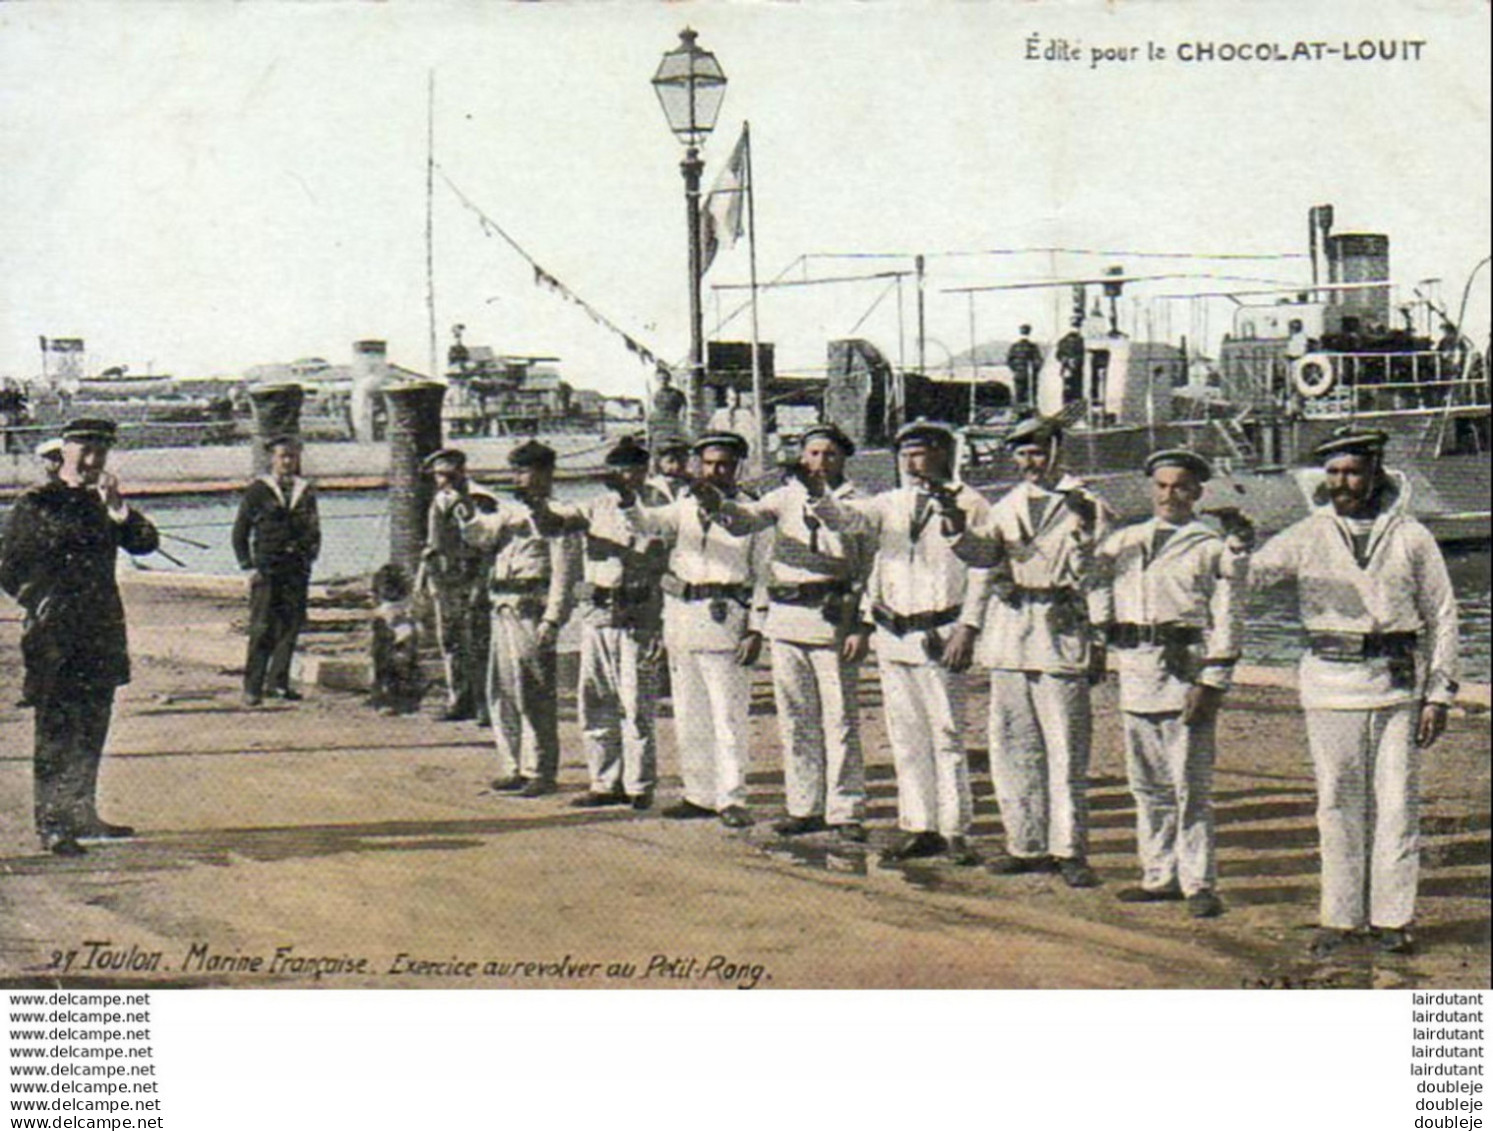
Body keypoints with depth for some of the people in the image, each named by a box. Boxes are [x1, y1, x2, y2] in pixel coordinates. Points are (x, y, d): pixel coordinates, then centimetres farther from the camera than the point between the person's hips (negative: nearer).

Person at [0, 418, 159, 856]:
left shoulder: (101, 503, 13)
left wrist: (118, 510, -14)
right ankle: (50, 826, -4)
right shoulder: (35, 504, -3)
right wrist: (45, 607, -12)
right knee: (55, 732, -6)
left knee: (91, 730, 13)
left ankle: (82, 814, 24)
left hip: (101, 635, 6)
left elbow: (146, 542, 1)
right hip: (54, 639, -6)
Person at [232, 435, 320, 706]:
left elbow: (314, 531, 20)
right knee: (262, 630, -6)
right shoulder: (258, 490, 1)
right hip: (266, 569, -4)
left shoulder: (306, 491, 12)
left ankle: (278, 681, 14)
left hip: (297, 571, 4)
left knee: (291, 626, 3)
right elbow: (240, 533, 3)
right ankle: (253, 687, -4)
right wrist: (249, 567, -4)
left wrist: (309, 557, 7)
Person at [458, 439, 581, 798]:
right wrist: (468, 516, -10)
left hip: (533, 609, -8)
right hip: (503, 608, 8)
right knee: (501, 692, 11)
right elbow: (483, 537, 10)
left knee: (534, 694, -6)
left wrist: (552, 619, -17)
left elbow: (564, 571, -11)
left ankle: (540, 772, 1)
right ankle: (512, 767, 20)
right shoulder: (509, 510, 20)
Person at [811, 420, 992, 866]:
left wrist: (968, 628, -12)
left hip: (939, 637, -5)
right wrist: (824, 507, -25)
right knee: (906, 737, 9)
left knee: (945, 733, -5)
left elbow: (982, 571, -4)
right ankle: (918, 828, 16)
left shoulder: (969, 506, -1)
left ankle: (955, 830, 2)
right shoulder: (890, 504, 14)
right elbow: (854, 516, -2)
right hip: (892, 636, 5)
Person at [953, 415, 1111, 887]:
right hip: (1008, 637, 5)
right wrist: (960, 533, -18)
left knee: (1065, 750, -6)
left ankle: (1069, 850, -1)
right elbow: (984, 553, 4)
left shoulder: (1088, 507, 3)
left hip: (1061, 638, -5)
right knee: (1012, 747, 7)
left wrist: (1101, 644, -3)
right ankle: (1026, 845, 15)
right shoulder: (1007, 506, 16)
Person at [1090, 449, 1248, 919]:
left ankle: (1199, 884, 2)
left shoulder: (1212, 548, 0)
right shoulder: (1123, 541, 15)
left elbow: (1225, 619, -4)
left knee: (1190, 785, -4)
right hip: (1136, 668, 5)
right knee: (1148, 783, 11)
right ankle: (1160, 875, 21)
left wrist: (1211, 682, -12)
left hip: (1187, 668, -5)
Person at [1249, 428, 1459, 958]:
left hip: (1398, 685, -1)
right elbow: (1251, 572, -7)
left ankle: (1392, 916, 10)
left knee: (1396, 804, 1)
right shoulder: (1309, 535, 4)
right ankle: (1341, 916, 13)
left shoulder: (1411, 537, 3)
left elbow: (1442, 617, 6)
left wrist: (1438, 694, 1)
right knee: (1338, 805, 5)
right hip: (1331, 686, 1)